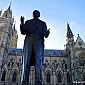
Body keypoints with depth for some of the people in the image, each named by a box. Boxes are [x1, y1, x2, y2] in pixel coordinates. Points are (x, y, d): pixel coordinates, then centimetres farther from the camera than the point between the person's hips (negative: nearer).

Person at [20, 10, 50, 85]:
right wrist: (22, 24, -6)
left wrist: (47, 32, -13)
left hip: (39, 42, -1)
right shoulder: (28, 22, 29)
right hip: (28, 41, 1)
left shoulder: (43, 23, 26)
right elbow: (23, 32, 14)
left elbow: (45, 35, 12)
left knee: (38, 62, -16)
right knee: (26, 62, -14)